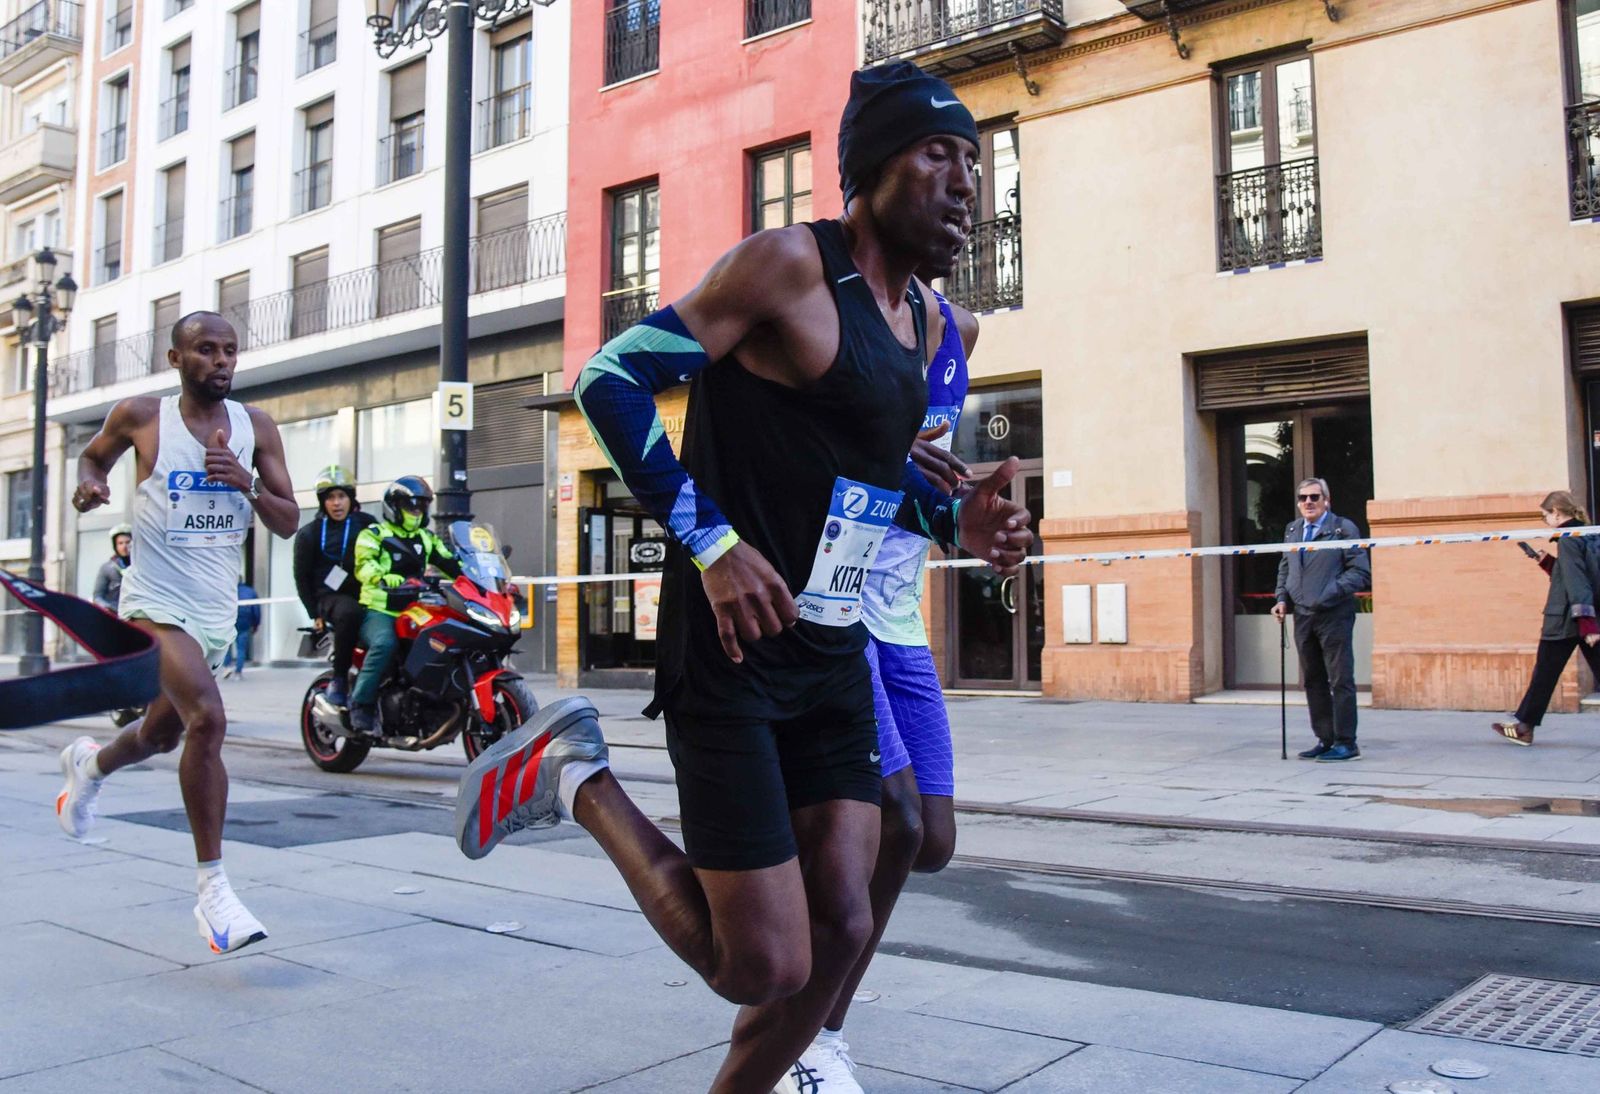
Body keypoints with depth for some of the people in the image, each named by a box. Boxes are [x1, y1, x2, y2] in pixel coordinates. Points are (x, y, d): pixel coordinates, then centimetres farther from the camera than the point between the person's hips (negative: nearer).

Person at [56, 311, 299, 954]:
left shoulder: (256, 428, 3)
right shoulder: (141, 417, -3)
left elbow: (289, 524, 2)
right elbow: (93, 455, 17)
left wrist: (248, 485, -17)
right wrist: (88, 483, -6)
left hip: (218, 612, 5)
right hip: (157, 604, -5)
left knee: (161, 735, 23)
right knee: (207, 719, -27)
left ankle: (89, 764, 60)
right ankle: (213, 890, -18)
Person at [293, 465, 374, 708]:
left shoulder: (367, 524, 11)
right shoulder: (309, 533, 6)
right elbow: (302, 576, 7)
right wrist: (315, 614, 0)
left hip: (365, 594, 3)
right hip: (330, 596, -3)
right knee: (350, 613, -38)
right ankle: (339, 679, -27)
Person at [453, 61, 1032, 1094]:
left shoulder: (921, 318, 13)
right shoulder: (789, 264, -12)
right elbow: (611, 381, -15)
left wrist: (954, 517, 7)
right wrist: (711, 543, -23)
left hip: (834, 653, 8)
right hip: (733, 651, -8)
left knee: (838, 931, 6)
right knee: (766, 965, -3)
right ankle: (576, 780, 15)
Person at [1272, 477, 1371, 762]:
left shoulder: (1344, 528, -4)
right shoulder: (1292, 529, 13)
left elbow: (1360, 571, -8)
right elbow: (1284, 568, 22)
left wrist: (1331, 593, -19)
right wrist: (1282, 599, 8)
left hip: (1334, 615, -6)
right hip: (1302, 616, 6)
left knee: (1340, 680, -2)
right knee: (1312, 681, 11)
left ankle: (1346, 743, 5)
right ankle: (1325, 739, 21)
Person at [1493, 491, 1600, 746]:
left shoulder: (1568, 540, -12)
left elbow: (1576, 582, -20)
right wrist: (1548, 562, 15)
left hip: (1565, 620, -7)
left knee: (1544, 675, 4)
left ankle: (1524, 727, 13)